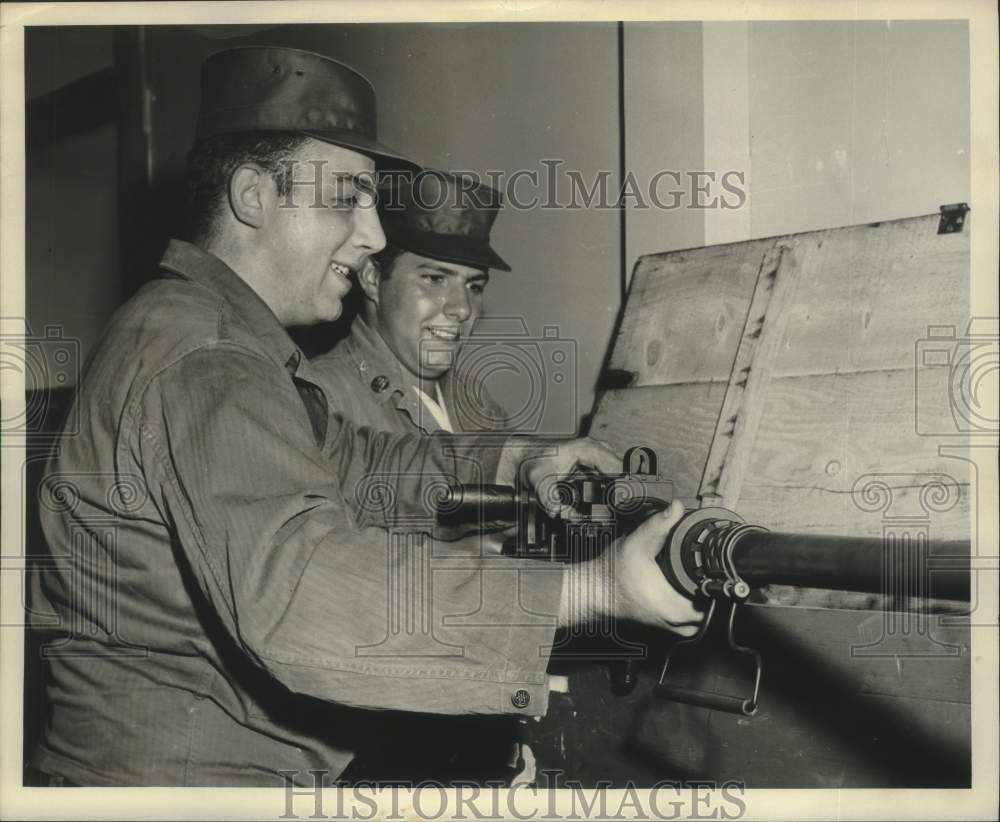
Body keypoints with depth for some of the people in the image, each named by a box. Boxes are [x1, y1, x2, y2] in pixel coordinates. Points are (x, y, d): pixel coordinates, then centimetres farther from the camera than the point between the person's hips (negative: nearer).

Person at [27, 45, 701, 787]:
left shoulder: (230, 336, 10)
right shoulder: (200, 358, -23)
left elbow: (345, 461, 17)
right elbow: (298, 585, -37)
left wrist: (514, 463, 3)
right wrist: (592, 588, -38)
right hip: (178, 774, -9)